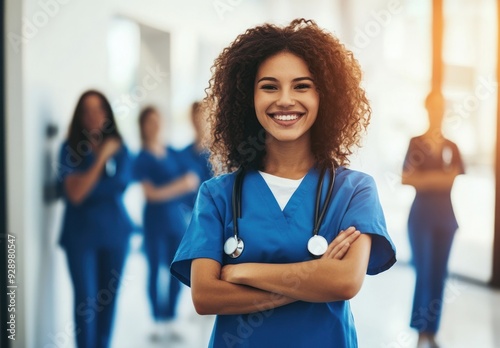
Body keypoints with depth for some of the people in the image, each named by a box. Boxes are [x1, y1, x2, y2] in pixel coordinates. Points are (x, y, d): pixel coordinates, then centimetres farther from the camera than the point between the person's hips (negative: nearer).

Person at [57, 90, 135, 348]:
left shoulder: (119, 148, 3)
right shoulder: (70, 149, -5)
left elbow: (122, 183, -6)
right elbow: (74, 193, -16)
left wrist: (86, 186, -9)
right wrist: (100, 159, -20)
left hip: (115, 232, 3)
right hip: (81, 235, -2)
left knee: (108, 297, 8)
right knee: (85, 299, -4)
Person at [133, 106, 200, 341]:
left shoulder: (173, 153, 7)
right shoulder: (142, 158, -7)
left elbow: (193, 182, 6)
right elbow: (151, 194, -14)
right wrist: (180, 185, -17)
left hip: (176, 219, 5)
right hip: (155, 222, -4)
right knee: (155, 271, 3)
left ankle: (169, 321, 16)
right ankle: (158, 322, 11)